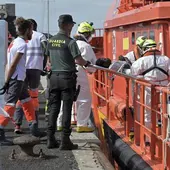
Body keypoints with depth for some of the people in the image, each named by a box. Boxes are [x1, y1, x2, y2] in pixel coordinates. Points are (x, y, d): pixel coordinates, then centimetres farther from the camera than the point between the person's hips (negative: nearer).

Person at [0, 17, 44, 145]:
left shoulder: (15, 42, 14)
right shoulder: (22, 44, -13)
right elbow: (13, 65, -18)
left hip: (18, 80, 10)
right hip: (16, 80, -10)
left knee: (27, 102, 19)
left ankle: (33, 128, 29)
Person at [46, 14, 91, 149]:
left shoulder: (51, 41, 8)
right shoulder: (70, 42, -11)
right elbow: (79, 60, -13)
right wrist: (86, 64, 9)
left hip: (54, 76, 6)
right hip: (67, 77, -6)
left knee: (53, 108, 10)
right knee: (67, 109, -1)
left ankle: (51, 139, 11)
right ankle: (65, 141, 0)